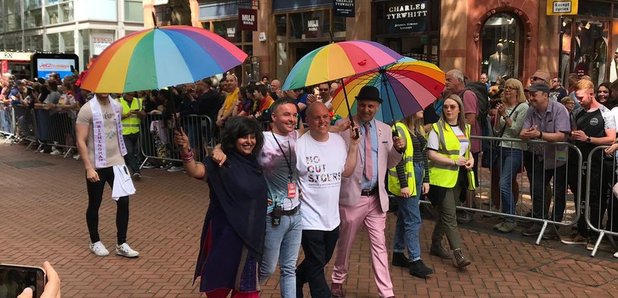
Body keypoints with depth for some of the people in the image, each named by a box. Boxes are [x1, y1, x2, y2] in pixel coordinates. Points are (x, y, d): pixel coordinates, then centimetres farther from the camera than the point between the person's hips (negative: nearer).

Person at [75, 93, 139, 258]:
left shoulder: (117, 106, 3)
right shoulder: (87, 109, -14)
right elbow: (81, 141, -15)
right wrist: (89, 168, -20)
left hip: (116, 161, 5)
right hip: (96, 165, -4)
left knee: (123, 200, 0)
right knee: (94, 204, 9)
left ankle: (121, 245, 10)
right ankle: (95, 242, 27)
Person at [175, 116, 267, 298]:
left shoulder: (254, 162, 3)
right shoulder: (221, 163, -14)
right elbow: (195, 171, -34)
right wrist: (186, 150, -50)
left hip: (251, 233, 6)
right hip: (226, 232, -6)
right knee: (219, 283, 9)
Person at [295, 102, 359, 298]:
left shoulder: (338, 141, 3)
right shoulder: (299, 145, -15)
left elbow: (346, 172, 5)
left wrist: (354, 146, -1)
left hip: (332, 217, 7)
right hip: (310, 218, -6)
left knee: (322, 261, 23)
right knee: (316, 267, 3)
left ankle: (294, 282, 45)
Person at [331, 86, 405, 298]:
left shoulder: (385, 130, 8)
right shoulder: (343, 127, -6)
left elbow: (388, 164, 14)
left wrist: (397, 149, -7)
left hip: (377, 197, 3)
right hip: (352, 196, -3)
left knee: (379, 245, 5)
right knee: (345, 243, 12)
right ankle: (338, 281, 33)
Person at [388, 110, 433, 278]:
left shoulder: (420, 129, 13)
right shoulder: (400, 129, -13)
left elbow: (424, 155, 15)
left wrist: (426, 180, 11)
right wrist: (403, 184, -19)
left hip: (417, 176, 8)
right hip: (406, 178, -8)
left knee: (404, 217, 15)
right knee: (413, 220, -7)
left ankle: (398, 254, 24)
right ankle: (415, 261, -2)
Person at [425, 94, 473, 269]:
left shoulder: (465, 128, 11)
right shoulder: (437, 128, -8)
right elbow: (431, 154, -14)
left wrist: (471, 159, 1)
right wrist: (454, 161, -19)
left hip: (458, 177, 7)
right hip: (442, 177, -7)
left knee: (446, 213, 15)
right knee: (449, 215, -7)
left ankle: (436, 245, 29)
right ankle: (458, 254, -8)